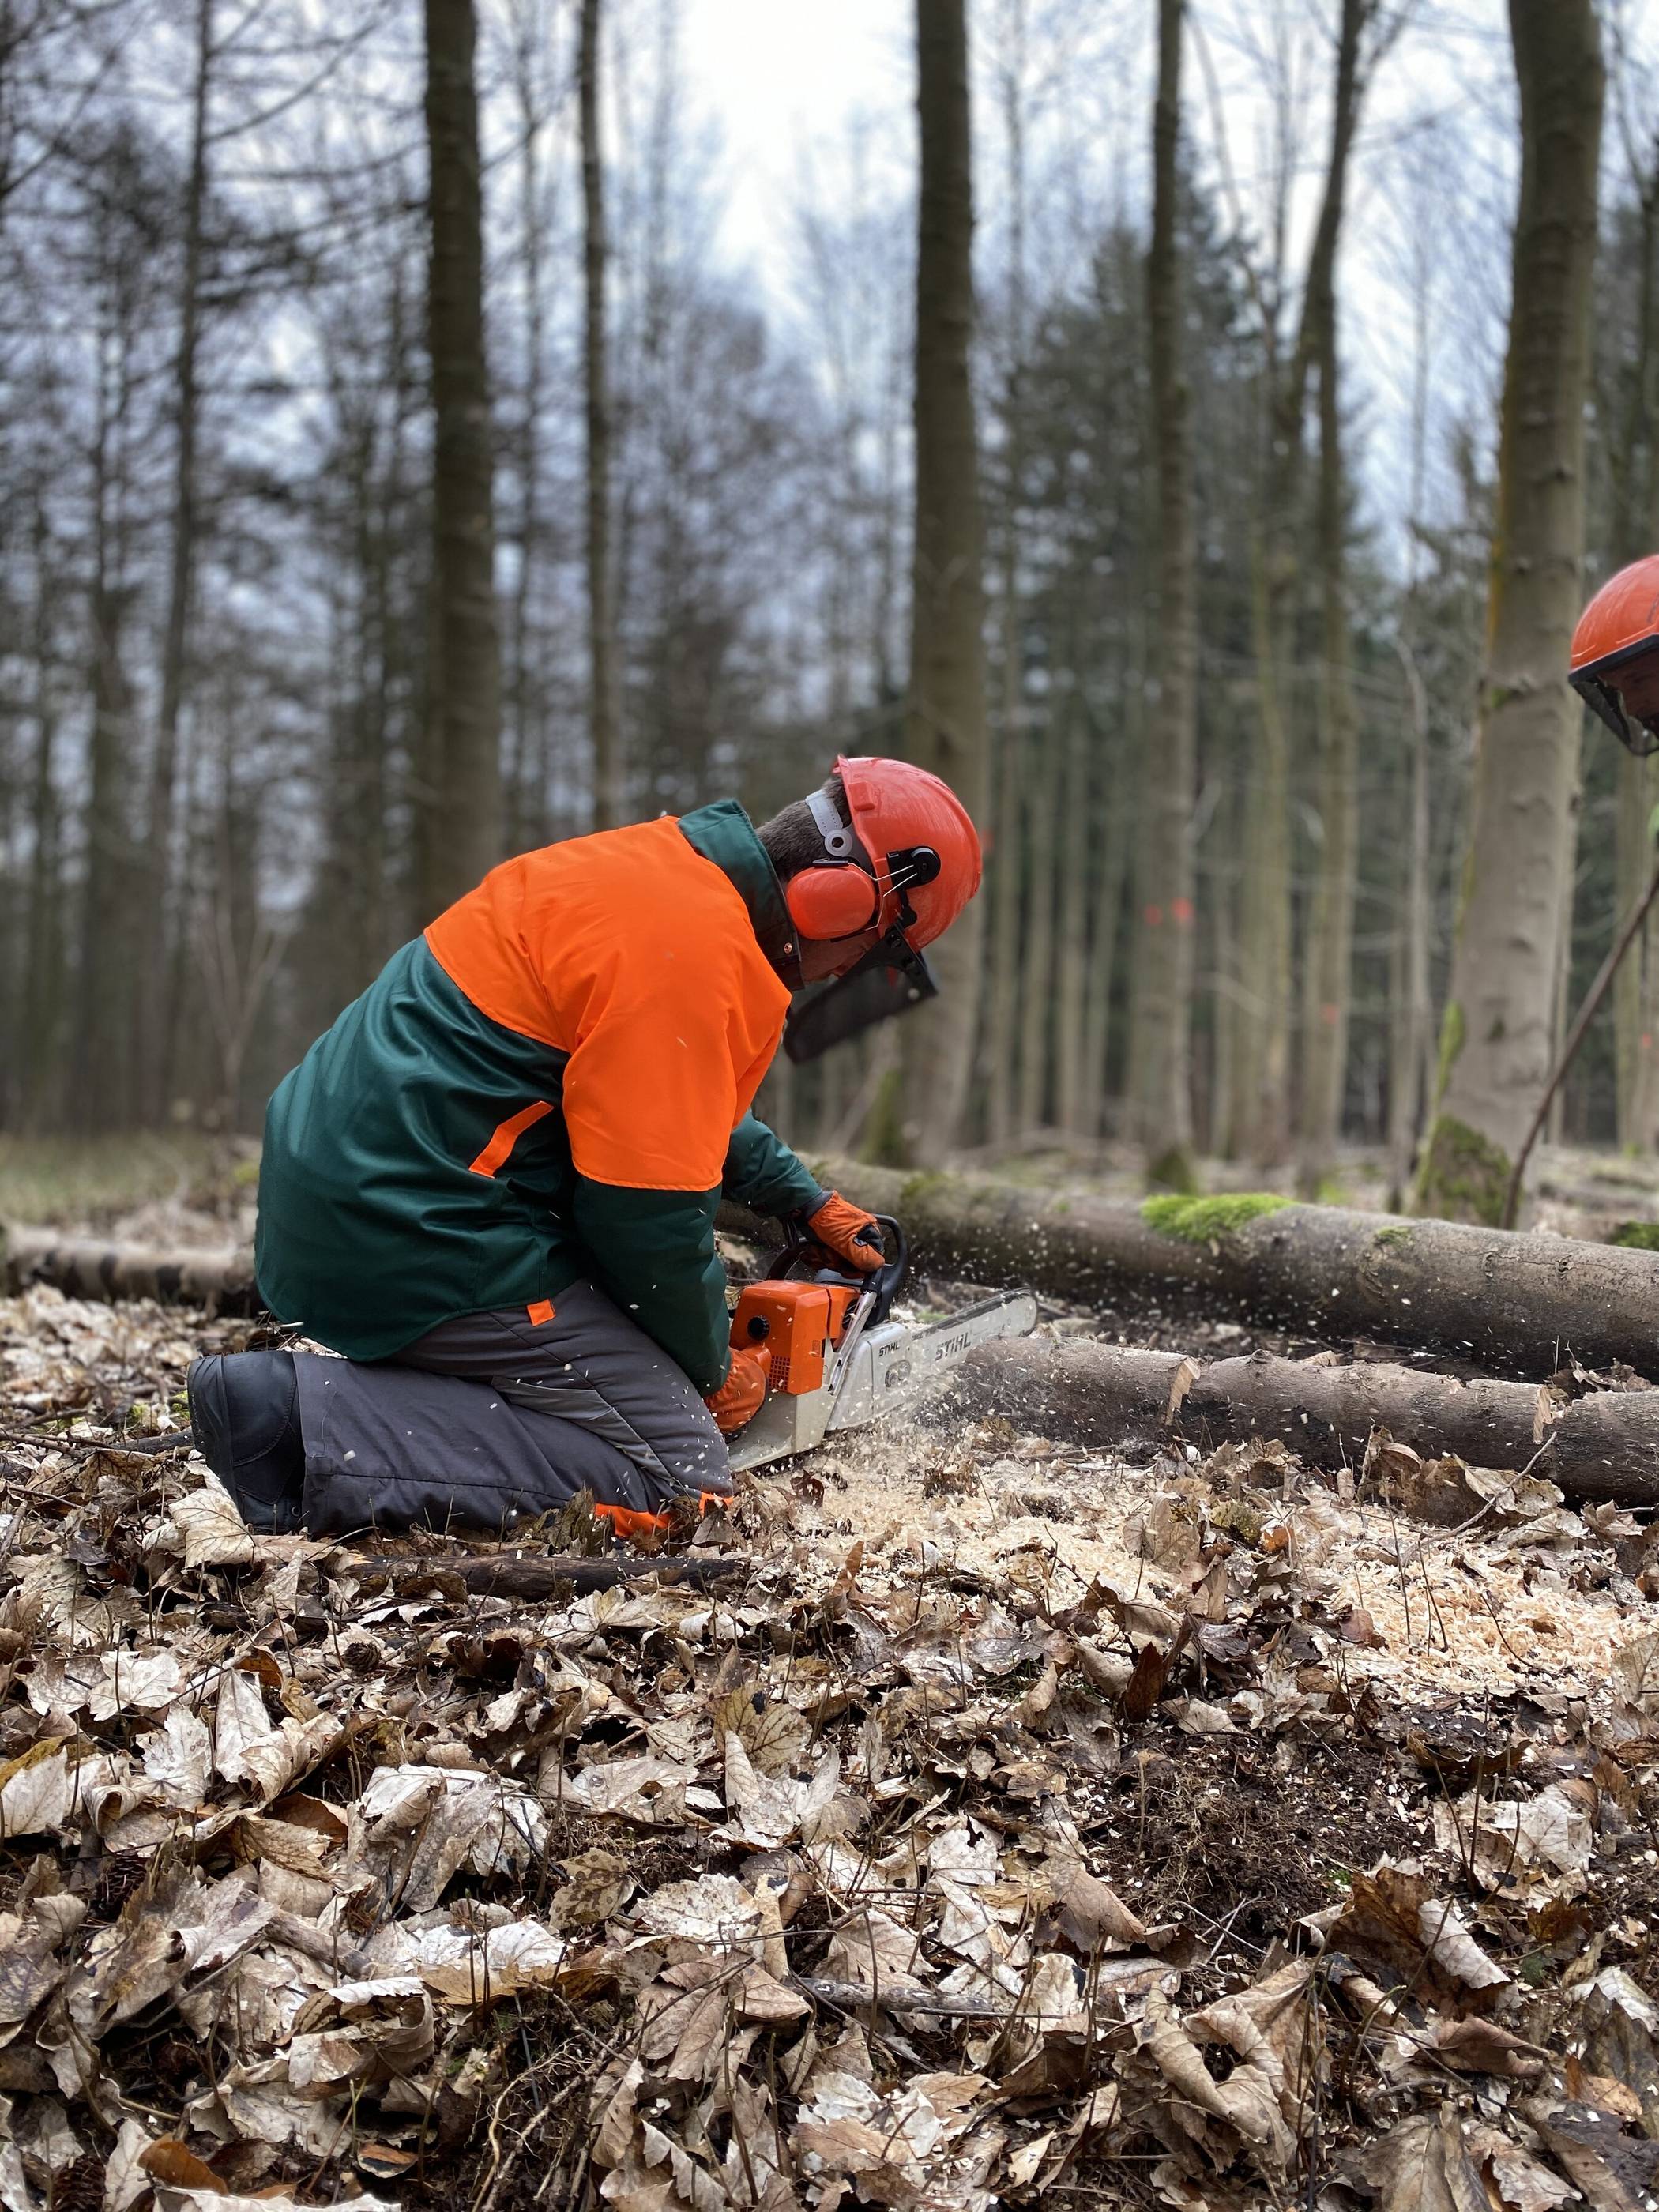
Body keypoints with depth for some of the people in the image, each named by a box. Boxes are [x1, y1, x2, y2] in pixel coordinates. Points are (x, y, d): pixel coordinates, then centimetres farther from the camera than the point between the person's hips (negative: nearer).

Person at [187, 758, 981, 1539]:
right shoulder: (695, 951, -19)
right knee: (681, 1473, -10)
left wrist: (810, 1204, 29)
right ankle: (313, 1423, -15)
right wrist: (712, 1373, 1)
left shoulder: (667, 867, 12)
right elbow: (650, 1214, -16)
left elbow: (687, 1106, 29)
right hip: (423, 1236, -11)